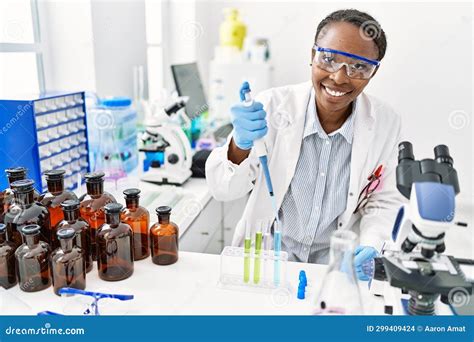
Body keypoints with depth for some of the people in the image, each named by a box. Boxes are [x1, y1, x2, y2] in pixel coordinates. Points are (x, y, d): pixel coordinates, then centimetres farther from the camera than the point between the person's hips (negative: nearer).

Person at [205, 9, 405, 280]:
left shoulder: (386, 123, -12)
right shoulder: (273, 106, -19)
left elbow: (384, 200, 2)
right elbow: (224, 189, -17)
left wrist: (369, 248, -16)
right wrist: (240, 145, -37)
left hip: (335, 256, 3)